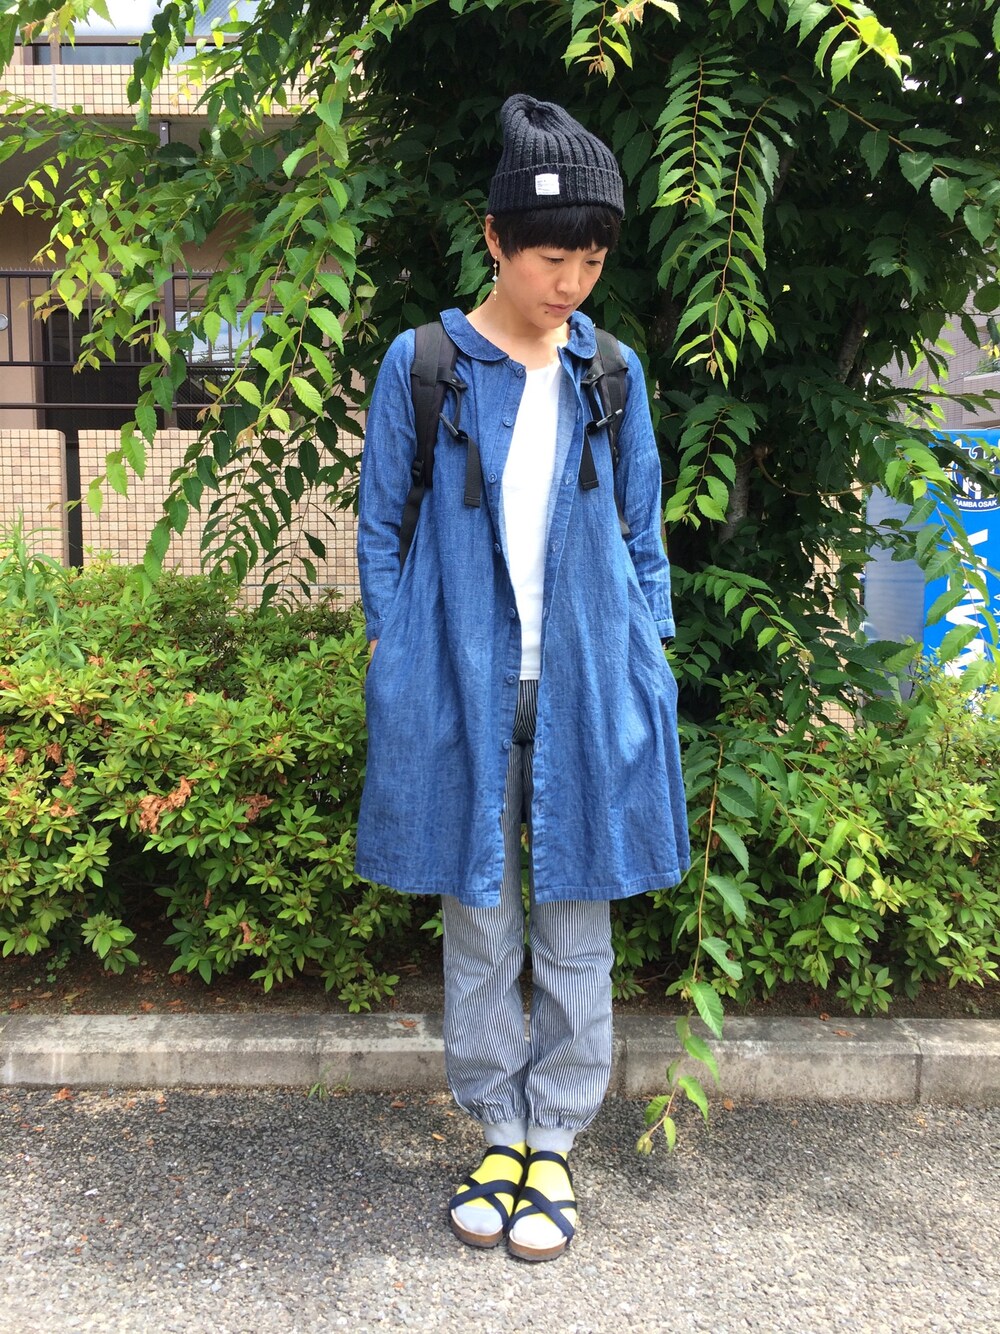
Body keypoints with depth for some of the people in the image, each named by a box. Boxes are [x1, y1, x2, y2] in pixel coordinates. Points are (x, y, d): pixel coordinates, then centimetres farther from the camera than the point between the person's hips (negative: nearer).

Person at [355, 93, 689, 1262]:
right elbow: (380, 530, 4)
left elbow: (641, 535, 10)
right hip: (464, 687, -1)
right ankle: (499, 1133, 30)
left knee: (575, 926, 9)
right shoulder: (421, 365, 1)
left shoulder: (612, 373, 7)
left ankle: (555, 1143, 27)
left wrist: (650, 666, 4)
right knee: (479, 923, 10)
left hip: (585, 686, 2)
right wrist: (398, 671, -3)